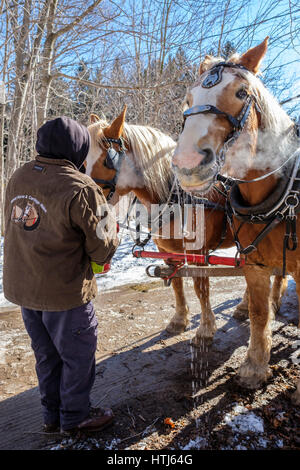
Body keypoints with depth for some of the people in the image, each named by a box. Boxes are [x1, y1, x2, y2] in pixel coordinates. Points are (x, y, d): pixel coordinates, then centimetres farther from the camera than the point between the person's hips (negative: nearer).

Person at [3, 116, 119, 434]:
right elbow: (103, 252, -16)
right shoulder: (81, 189, -21)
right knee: (79, 355, 15)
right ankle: (75, 417, 34)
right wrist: (111, 228, 5)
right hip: (64, 291, -7)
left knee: (47, 355, 23)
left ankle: (52, 415, 40)